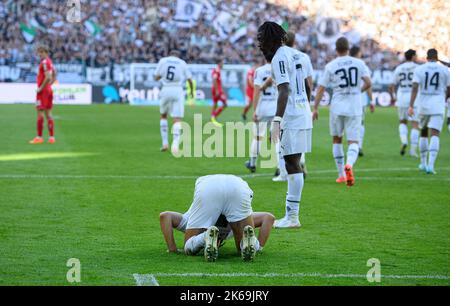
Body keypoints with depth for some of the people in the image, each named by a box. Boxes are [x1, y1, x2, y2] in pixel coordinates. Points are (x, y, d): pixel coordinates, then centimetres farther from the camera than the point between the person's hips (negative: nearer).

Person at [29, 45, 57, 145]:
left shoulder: (44, 62, -16)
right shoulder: (50, 62, 13)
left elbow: (48, 77, -26)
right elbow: (54, 77, 23)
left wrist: (41, 88, -18)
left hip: (42, 91, -9)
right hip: (49, 90, 9)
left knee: (40, 113, -6)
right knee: (48, 113, 10)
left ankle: (39, 137, -4)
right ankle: (51, 137, 9)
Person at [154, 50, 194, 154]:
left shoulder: (163, 61, 9)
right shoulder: (182, 63, 9)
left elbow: (156, 78, 7)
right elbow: (190, 80, 10)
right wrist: (191, 90, 30)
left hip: (166, 90, 1)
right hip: (178, 91, -1)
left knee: (163, 116, 24)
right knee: (177, 120, -4)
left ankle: (165, 143, 16)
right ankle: (175, 144, -27)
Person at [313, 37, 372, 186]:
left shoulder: (330, 66, -1)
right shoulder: (359, 63, 1)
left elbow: (321, 89, -3)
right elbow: (368, 83, -5)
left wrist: (315, 108, 3)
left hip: (337, 107, 0)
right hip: (354, 108, 0)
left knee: (336, 139, 19)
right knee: (353, 142, 1)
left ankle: (341, 174, 21)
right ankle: (349, 165, -31)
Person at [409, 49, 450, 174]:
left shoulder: (419, 69, 2)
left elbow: (415, 88, -10)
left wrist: (411, 105, -15)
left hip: (423, 105, 2)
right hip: (438, 106, -1)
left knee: (423, 132, 20)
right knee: (435, 135, -7)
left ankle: (423, 163, 25)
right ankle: (431, 165, -23)